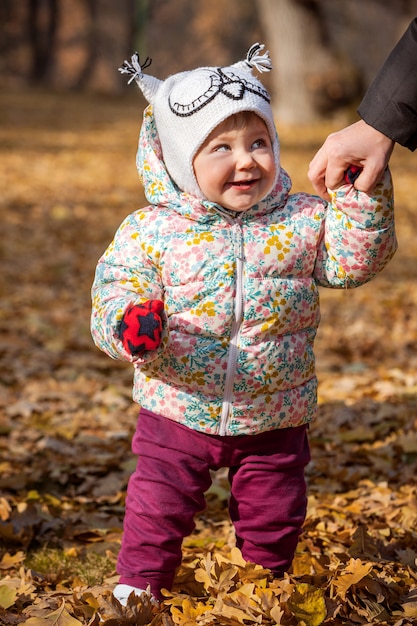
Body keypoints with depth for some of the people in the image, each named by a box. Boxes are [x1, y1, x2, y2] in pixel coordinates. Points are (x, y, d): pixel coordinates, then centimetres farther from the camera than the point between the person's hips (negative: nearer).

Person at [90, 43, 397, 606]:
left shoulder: (302, 221, -5)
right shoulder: (152, 230, -10)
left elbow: (354, 260, -8)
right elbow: (116, 287, -12)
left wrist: (363, 195, -19)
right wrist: (130, 323, -34)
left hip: (273, 417, 2)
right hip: (180, 409, -1)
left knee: (272, 516, 17)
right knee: (158, 510, 6)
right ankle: (138, 587, 27)